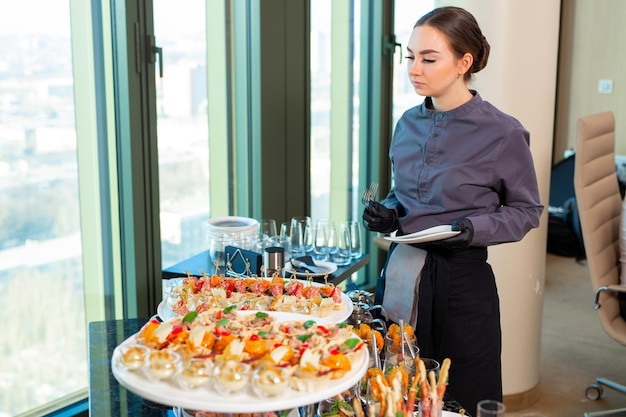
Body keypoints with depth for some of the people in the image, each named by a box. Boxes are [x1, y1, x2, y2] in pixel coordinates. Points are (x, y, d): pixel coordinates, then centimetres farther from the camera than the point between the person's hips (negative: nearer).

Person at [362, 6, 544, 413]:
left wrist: (474, 229, -19)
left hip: (462, 281, -5)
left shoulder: (502, 133, -12)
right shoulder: (409, 123, 5)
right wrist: (387, 213, -2)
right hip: (401, 272, 5)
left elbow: (526, 210, -3)